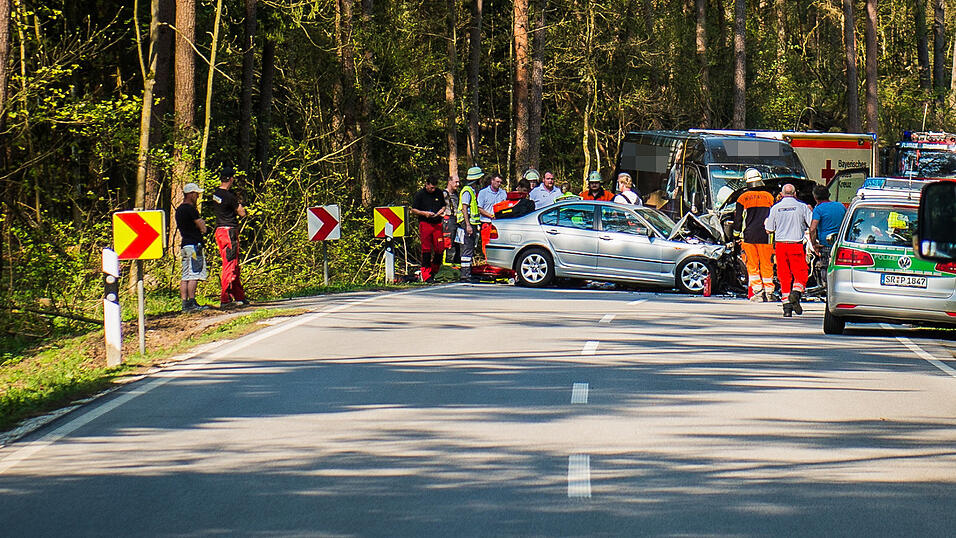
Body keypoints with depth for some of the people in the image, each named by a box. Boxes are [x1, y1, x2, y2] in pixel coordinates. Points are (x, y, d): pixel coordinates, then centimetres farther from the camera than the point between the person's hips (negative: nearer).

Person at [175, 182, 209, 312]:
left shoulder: (179, 210, 17)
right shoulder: (190, 209, -13)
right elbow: (203, 228, -13)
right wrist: (202, 223, 9)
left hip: (184, 246, 9)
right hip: (194, 245, -9)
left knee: (185, 277, 8)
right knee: (194, 275, -9)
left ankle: (185, 303, 6)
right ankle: (192, 303, -12)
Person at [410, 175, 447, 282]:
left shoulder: (439, 193, 11)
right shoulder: (420, 194, 1)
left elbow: (444, 205, 24)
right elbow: (413, 210, 3)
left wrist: (441, 211, 2)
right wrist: (424, 213, -13)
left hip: (437, 224, 3)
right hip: (425, 224, -3)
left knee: (439, 249, -2)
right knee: (426, 249, -5)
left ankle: (434, 271, 16)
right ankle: (426, 275, -3)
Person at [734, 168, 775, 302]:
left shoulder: (743, 198, 0)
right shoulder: (769, 197, 3)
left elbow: (738, 219, 4)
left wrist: (737, 235, 15)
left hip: (749, 236, -1)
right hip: (765, 236, 1)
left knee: (752, 265, 4)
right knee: (766, 264, 7)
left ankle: (757, 291, -4)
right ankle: (768, 292, 7)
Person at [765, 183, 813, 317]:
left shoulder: (775, 208, 3)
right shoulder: (802, 207, -2)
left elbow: (769, 230, 7)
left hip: (780, 245, 2)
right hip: (796, 244, -2)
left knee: (784, 276, 6)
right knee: (801, 273, 5)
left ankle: (787, 306, 1)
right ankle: (796, 292, -22)